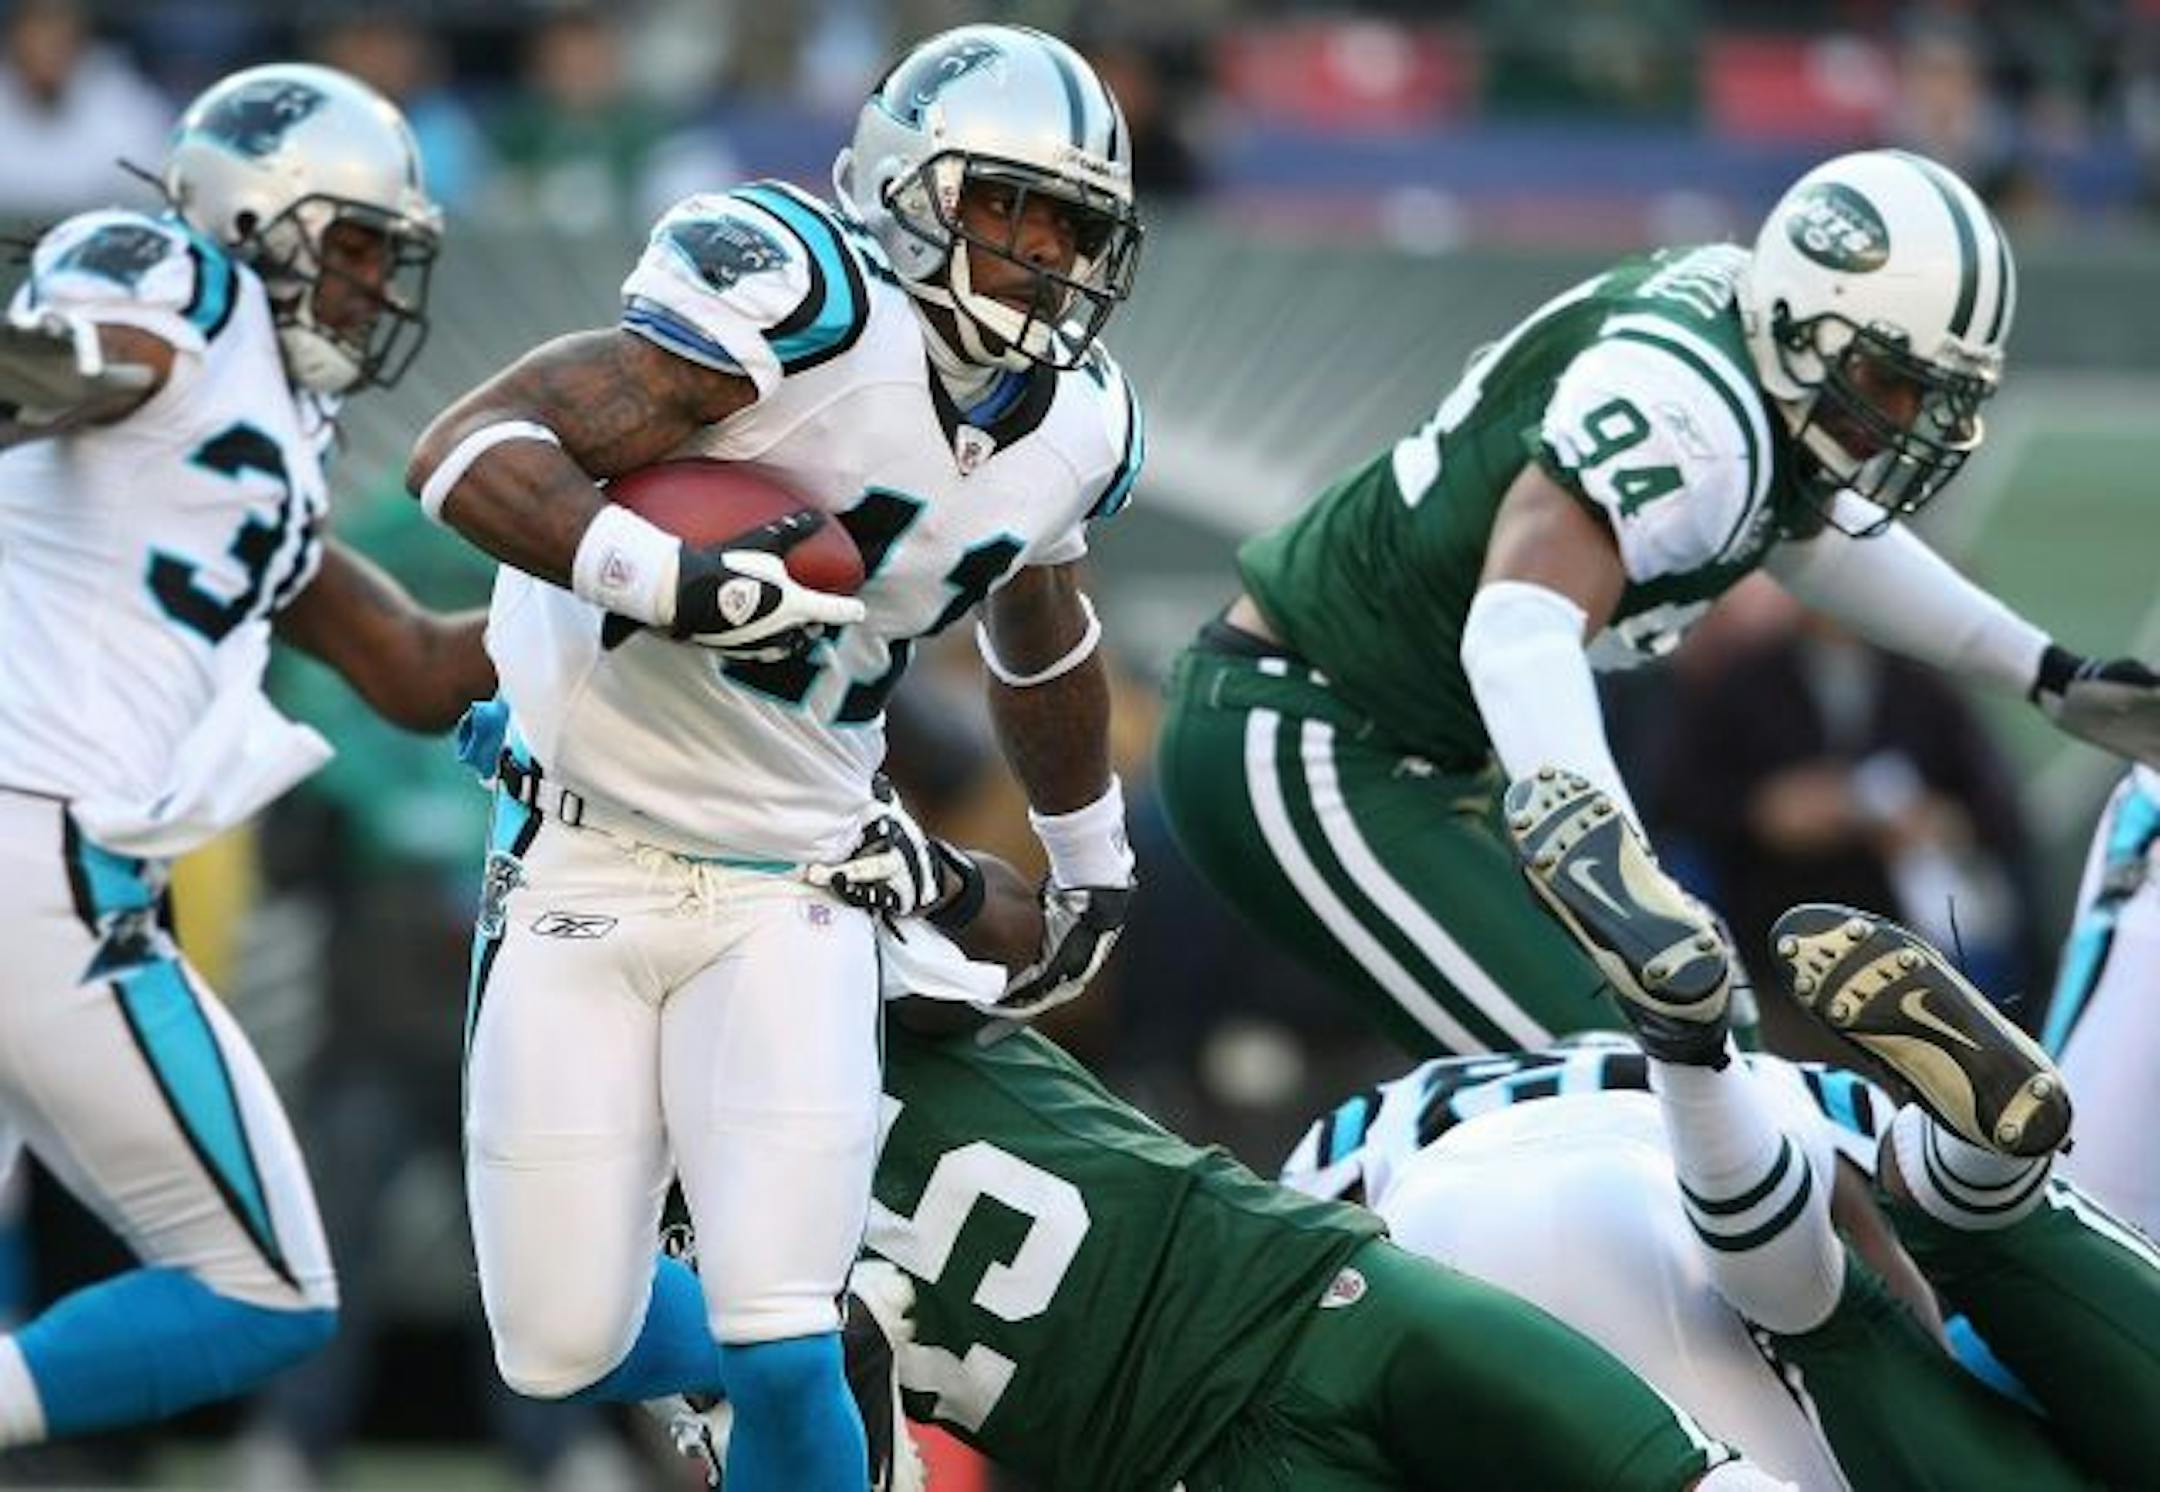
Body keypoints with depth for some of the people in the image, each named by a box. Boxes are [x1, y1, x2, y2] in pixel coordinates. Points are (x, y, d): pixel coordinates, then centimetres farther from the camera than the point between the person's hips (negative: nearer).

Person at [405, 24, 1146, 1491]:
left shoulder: (1075, 429, 2)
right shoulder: (807, 303, -19)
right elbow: (470, 451, -26)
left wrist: (1093, 856, 38)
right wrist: (670, 577, -40)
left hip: (789, 896, 3)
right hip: (587, 862, -3)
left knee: (785, 1358, -13)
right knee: (564, 1351, 1)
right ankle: (783, 1366, 33)